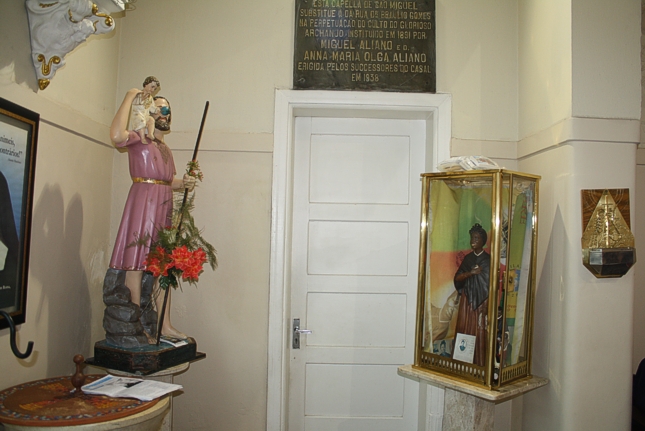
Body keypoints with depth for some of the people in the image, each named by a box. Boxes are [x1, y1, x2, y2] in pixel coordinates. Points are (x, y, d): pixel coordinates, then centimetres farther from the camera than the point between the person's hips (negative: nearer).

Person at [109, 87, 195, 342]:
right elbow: (117, 135, -25)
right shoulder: (138, 139, -2)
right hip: (143, 202, -8)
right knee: (136, 262, -6)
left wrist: (184, 184, 6)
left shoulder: (165, 148, 22)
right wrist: (129, 98, -15)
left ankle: (165, 325, 14)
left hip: (164, 206, 8)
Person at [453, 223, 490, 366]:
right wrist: (470, 273, -14)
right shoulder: (468, 258, 10)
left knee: (479, 332, -2)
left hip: (481, 300, -5)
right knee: (463, 330, 5)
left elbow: (489, 284, -9)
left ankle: (479, 364, 7)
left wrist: (486, 306, -15)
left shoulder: (487, 259, -5)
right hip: (467, 299, 5)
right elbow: (457, 278, 5)